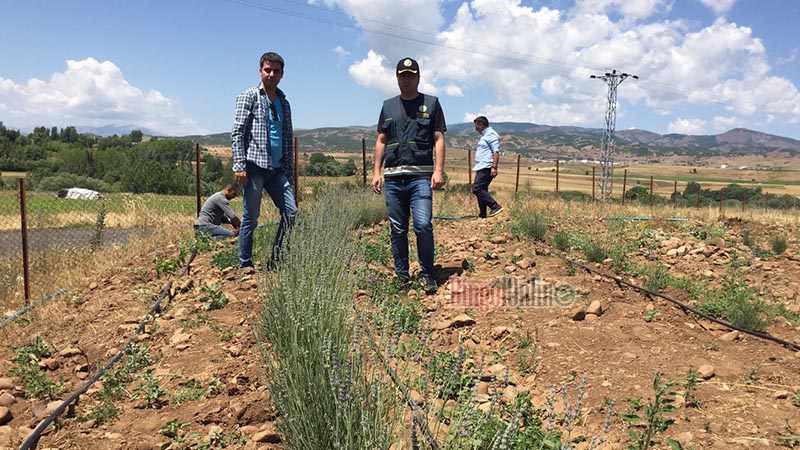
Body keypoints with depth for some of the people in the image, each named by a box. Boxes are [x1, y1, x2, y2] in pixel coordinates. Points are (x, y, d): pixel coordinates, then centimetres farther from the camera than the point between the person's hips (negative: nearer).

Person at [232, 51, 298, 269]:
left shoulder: (283, 102, 16)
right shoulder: (249, 96, 0)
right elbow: (237, 133, -6)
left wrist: (289, 171, 14)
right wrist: (239, 166, -15)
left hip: (277, 169, 6)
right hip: (254, 166, -6)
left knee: (290, 212, 1)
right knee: (251, 218, -1)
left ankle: (276, 259, 14)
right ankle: (245, 265, 11)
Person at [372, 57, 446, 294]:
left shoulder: (431, 103, 8)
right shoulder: (388, 106, 17)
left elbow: (439, 139, 3)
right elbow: (381, 141, 16)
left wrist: (438, 170, -9)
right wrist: (376, 172, 7)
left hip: (421, 176, -3)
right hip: (393, 177, 3)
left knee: (423, 225, -14)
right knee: (397, 229, 6)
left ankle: (427, 275, 1)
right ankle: (401, 276, 16)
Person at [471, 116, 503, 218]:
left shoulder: (491, 135, -9)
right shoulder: (484, 136, 23)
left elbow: (496, 152, -18)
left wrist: (494, 167, -25)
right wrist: (476, 168, 24)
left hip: (486, 168, -10)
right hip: (482, 168, 10)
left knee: (477, 189, -17)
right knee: (481, 190, 9)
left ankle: (495, 207, -16)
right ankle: (482, 215, 12)